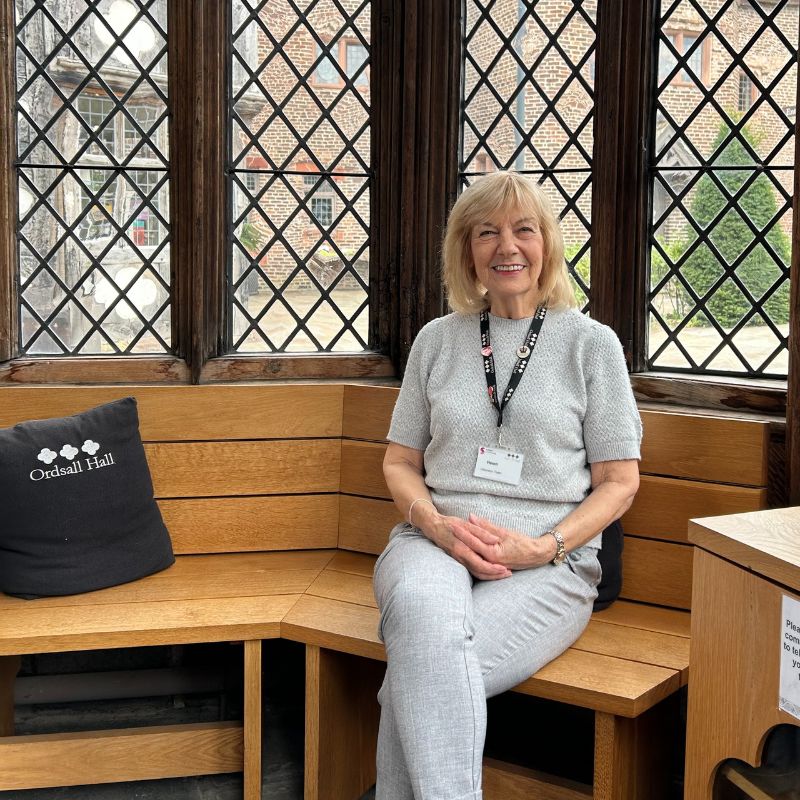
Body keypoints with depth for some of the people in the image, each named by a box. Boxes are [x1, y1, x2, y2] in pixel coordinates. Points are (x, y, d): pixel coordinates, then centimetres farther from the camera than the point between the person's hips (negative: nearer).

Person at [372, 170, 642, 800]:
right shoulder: (438, 340, 15)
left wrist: (540, 547, -10)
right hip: (436, 541, 2)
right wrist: (439, 525, -5)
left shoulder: (591, 343, 8)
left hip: (549, 562, -2)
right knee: (421, 609, -37)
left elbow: (619, 482, 6)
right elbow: (400, 463, 17)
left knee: (418, 668, -32)